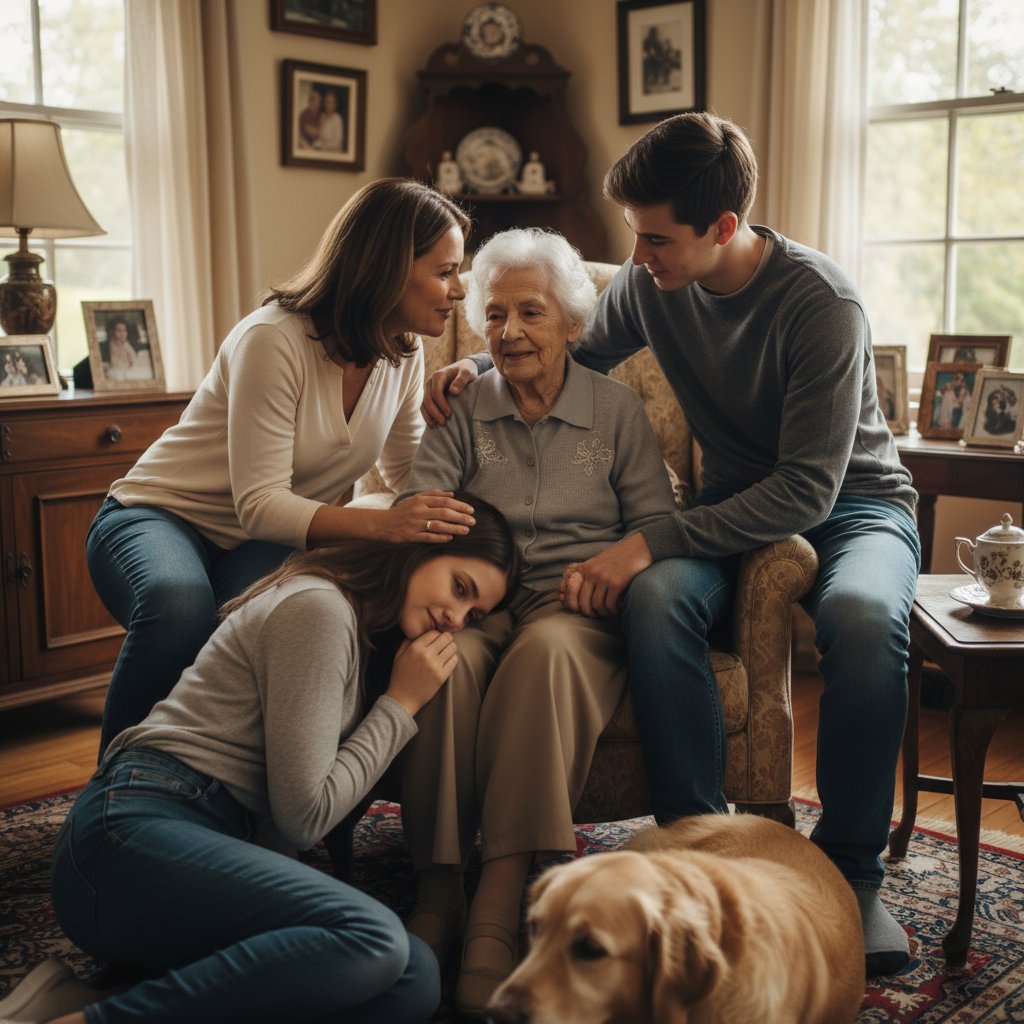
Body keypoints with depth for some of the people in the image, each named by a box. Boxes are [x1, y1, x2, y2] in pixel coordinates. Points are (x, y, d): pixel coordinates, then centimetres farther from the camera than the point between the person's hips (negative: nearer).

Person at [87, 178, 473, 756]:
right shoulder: (274, 340, -23)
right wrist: (381, 524, -41)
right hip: (159, 518, -4)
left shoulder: (403, 352, 0)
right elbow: (260, 505, -27)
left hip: (263, 550, 5)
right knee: (180, 606, -40)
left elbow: (408, 477, 10)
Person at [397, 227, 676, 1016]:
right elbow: (418, 504, -1)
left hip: (577, 602, -1)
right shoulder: (464, 409, 16)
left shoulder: (617, 409, 14)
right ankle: (437, 889, -31)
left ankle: (497, 914, -41)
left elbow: (655, 526, 9)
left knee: (546, 649, -38)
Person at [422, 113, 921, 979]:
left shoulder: (821, 303, -22)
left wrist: (650, 541, -34)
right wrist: (478, 368, -5)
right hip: (738, 504, 4)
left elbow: (809, 489, -26)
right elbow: (574, 360, 16)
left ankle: (851, 869, -18)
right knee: (656, 598, -33)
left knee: (862, 617, -39)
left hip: (853, 500, -3)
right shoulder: (651, 284, -5)